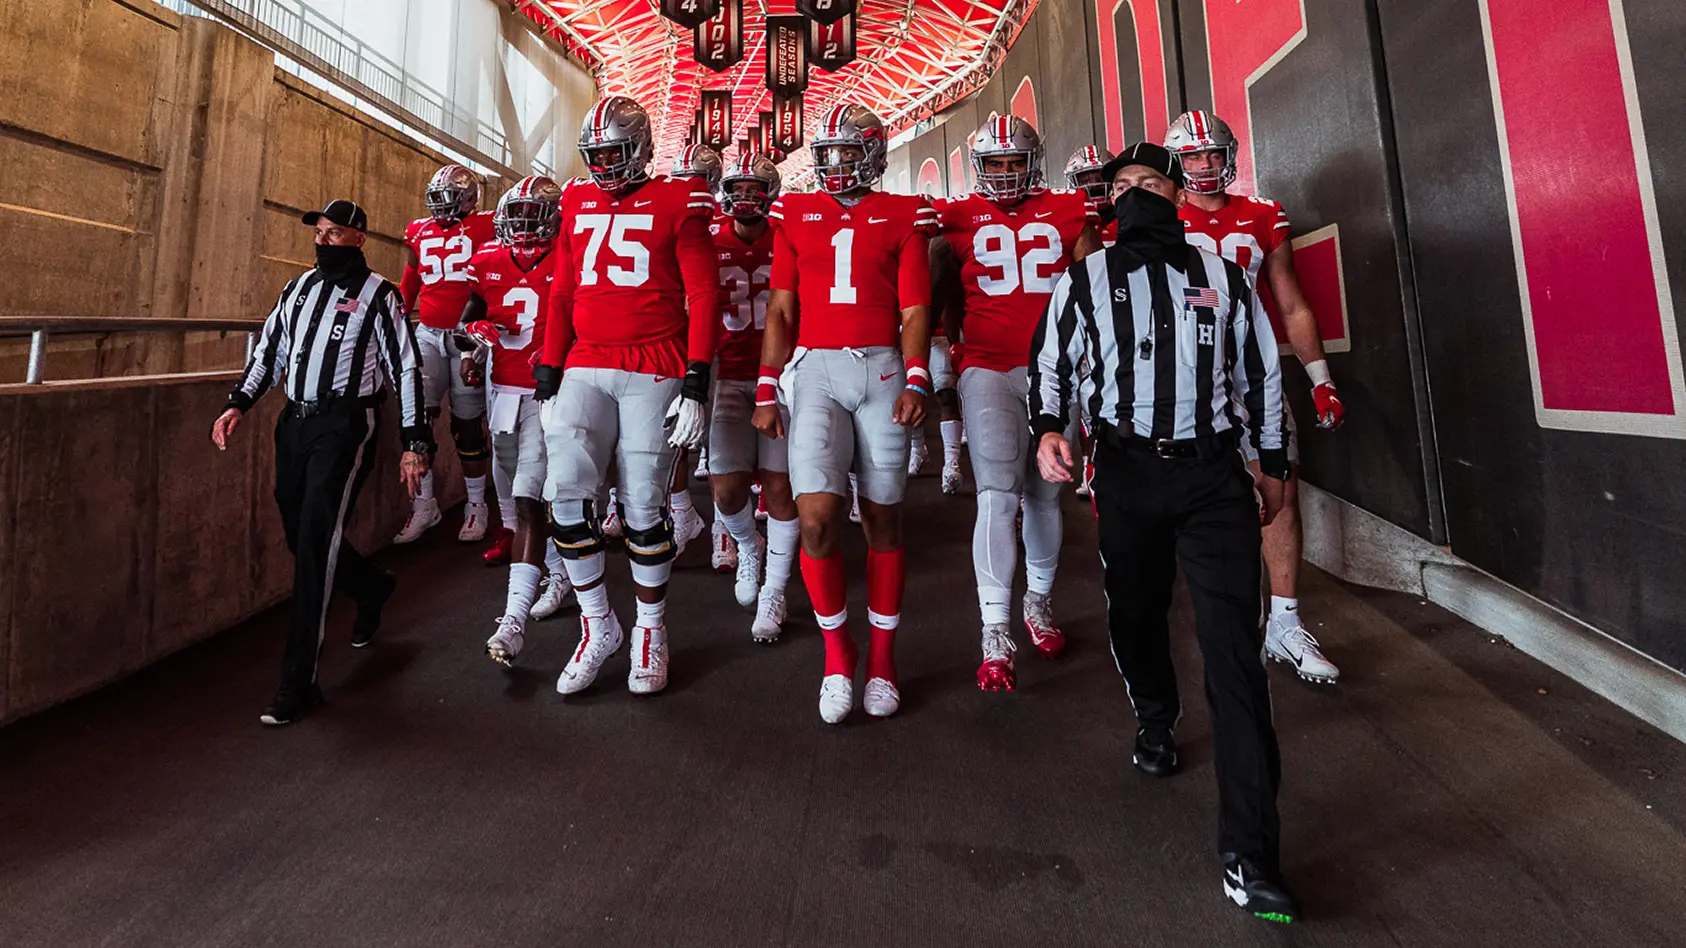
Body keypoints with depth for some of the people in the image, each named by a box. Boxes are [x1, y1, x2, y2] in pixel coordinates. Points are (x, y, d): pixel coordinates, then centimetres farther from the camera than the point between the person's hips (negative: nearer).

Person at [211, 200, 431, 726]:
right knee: (301, 538, 11)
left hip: (345, 427, -7)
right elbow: (269, 350, 21)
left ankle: (299, 682, -6)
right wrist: (238, 404, 6)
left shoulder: (378, 294, -1)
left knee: (316, 543, -12)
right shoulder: (298, 287, 17)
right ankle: (373, 586, 41)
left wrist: (414, 444, -10)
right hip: (295, 424, 7)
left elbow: (406, 369, -5)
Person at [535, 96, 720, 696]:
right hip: (584, 368, 4)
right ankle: (597, 626, 12)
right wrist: (547, 379, 12)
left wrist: (696, 385, -10)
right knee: (566, 492, -7)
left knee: (643, 506, -1)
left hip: (655, 371, -4)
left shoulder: (677, 204, 3)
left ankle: (651, 633, 18)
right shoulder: (577, 205, 17)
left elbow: (703, 297, -2)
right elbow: (561, 297, 17)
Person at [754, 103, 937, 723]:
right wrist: (766, 391, 4)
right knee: (816, 516, -14)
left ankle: (881, 657, 17)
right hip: (815, 369, 1)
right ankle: (836, 649, 9)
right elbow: (780, 310, 11)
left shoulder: (902, 216, 11)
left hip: (882, 369, 0)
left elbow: (914, 310, 7)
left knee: (882, 518, 3)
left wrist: (916, 382, -8)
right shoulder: (795, 214, 15)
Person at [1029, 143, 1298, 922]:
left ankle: (1248, 854, -2)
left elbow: (1261, 369, 17)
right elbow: (1052, 361, 9)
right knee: (1135, 614, 12)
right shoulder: (1085, 280, 8)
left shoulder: (1223, 276, 11)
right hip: (1128, 471, 1)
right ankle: (1154, 721, 45)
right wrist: (1049, 428, -11)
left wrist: (1272, 463, 18)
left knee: (1234, 646, -7)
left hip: (1215, 473, 0)